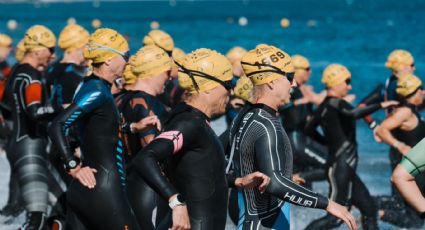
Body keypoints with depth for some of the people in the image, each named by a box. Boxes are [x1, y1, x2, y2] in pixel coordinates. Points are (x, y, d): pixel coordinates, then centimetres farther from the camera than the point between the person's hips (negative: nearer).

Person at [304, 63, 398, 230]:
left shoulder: (324, 106, 12)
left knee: (369, 208, 13)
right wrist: (381, 105, -30)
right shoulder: (335, 104, -15)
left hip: (344, 167, 10)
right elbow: (354, 113, -36)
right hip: (341, 167, -10)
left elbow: (309, 129, 24)